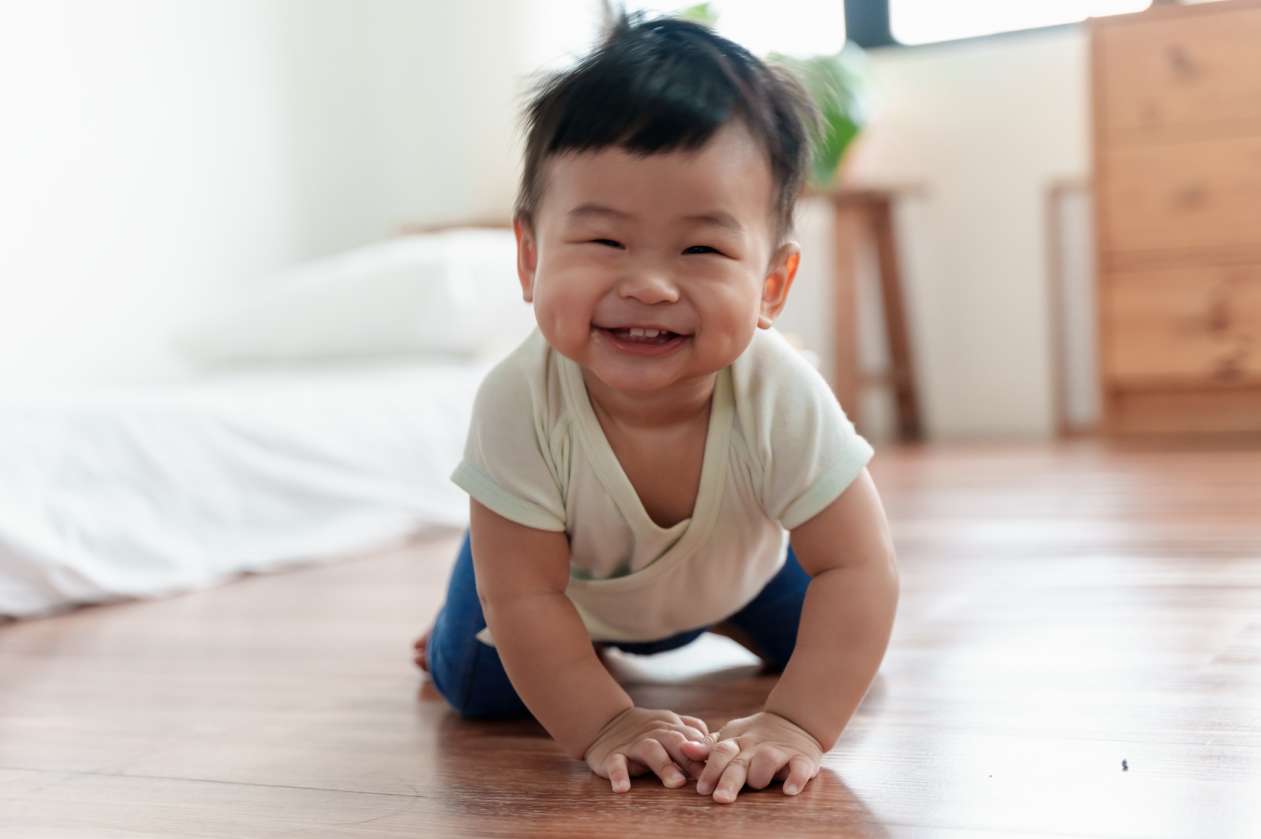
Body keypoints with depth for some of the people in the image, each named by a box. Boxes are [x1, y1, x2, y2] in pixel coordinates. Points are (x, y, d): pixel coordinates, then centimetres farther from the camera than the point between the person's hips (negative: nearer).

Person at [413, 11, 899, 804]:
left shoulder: (781, 397, -40)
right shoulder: (519, 404, -41)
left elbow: (858, 569, -34)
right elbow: (524, 595, -32)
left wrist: (797, 723, -43)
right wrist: (605, 724, -37)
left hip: (737, 562, 1)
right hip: (565, 569, -1)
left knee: (830, 653, 5)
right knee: (475, 685, -4)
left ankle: (707, 619, 37)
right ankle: (590, 641, 30)